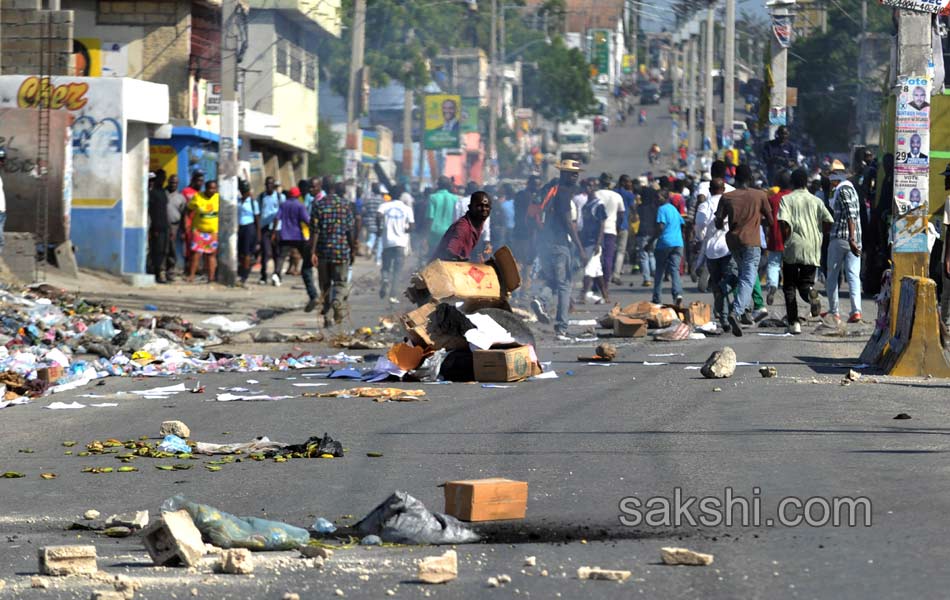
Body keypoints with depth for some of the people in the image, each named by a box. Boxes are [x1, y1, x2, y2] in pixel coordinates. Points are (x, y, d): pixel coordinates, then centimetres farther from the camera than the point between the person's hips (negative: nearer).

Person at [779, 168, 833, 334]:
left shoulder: (787, 199, -1)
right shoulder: (816, 201, 8)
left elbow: (783, 221, -15)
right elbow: (828, 221, 2)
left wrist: (786, 239, -2)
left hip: (793, 248, -2)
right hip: (812, 250, 2)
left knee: (789, 287, 9)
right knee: (805, 283, 10)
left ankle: (793, 323, 2)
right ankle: (810, 292, -27)